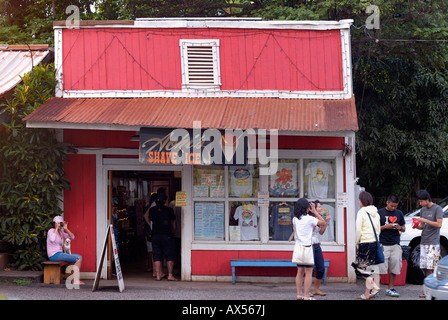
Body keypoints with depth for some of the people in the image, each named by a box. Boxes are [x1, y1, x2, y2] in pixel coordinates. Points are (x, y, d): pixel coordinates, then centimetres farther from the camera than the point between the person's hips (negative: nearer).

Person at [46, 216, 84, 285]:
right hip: (54, 255, -9)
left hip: (60, 253, 9)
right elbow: (52, 239, -32)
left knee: (79, 257, 6)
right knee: (79, 258, -15)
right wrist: (56, 228, -21)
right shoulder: (51, 231, -10)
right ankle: (76, 281, -17)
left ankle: (75, 279, 0)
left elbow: (72, 237, 13)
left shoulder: (61, 232, 15)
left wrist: (66, 229, -1)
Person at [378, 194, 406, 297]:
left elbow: (404, 229, 19)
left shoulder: (399, 213, 14)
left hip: (395, 244, 4)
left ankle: (390, 289, 12)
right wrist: (386, 227, -14)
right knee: (380, 267, -8)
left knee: (394, 267, 2)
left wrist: (400, 228, -4)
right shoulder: (380, 213, 2)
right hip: (383, 245, -4)